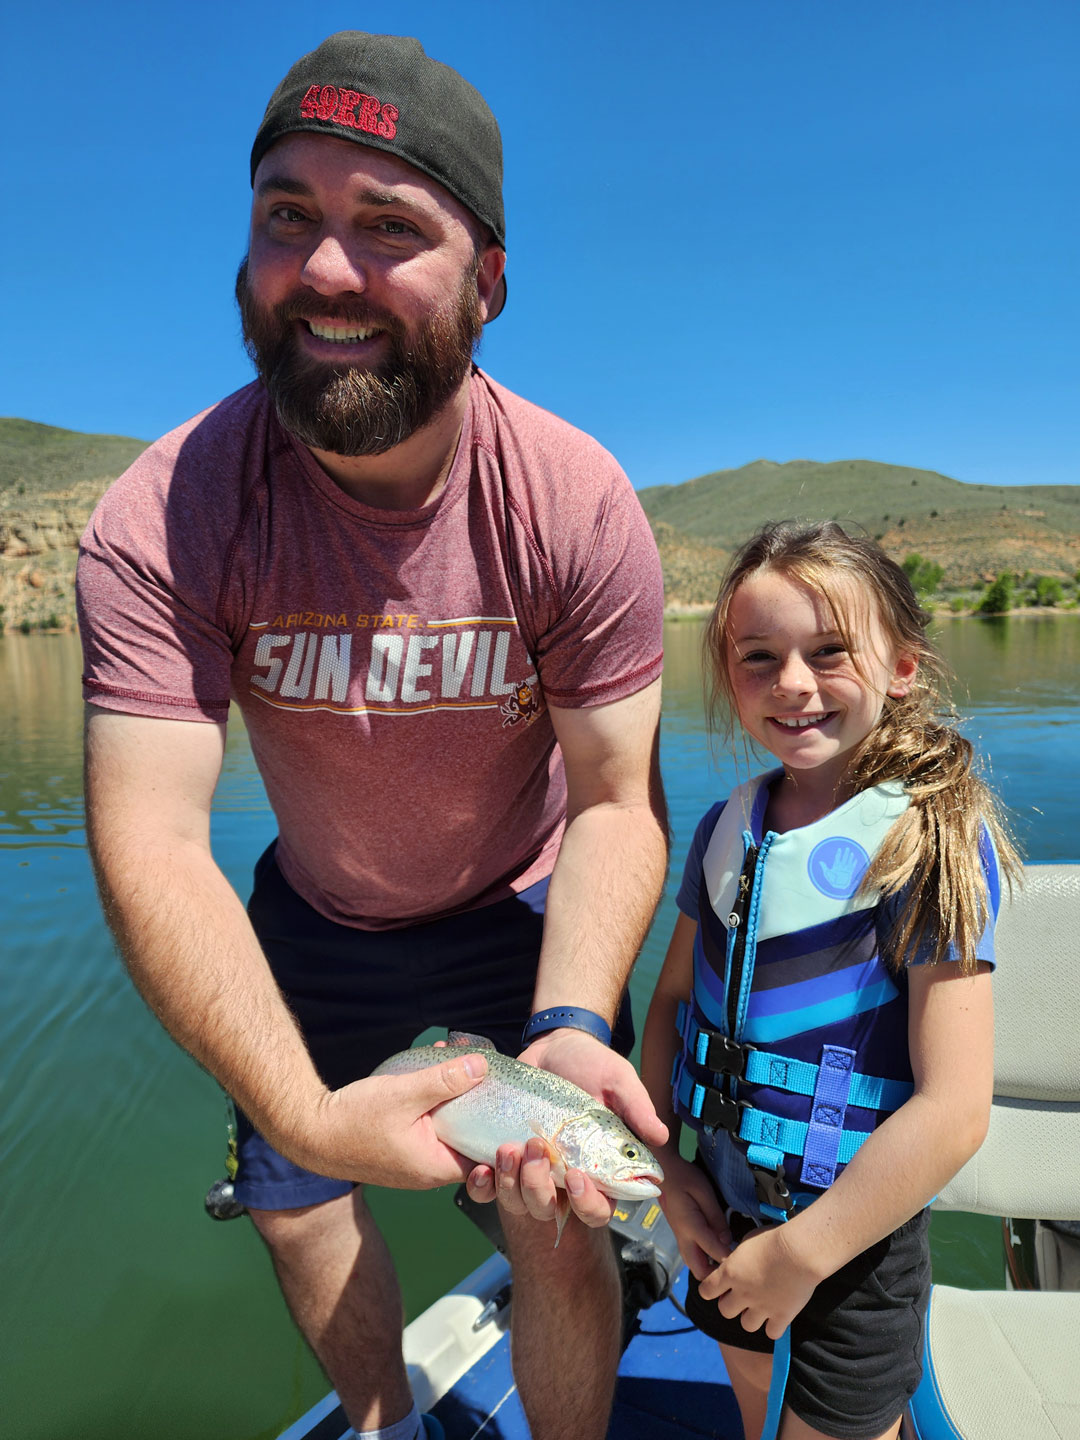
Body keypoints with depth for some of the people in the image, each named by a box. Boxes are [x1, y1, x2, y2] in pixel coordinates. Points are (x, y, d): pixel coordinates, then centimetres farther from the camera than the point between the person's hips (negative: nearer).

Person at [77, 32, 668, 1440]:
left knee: (561, 1234, 2)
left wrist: (571, 1026, -38)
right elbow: (152, 844, -30)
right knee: (293, 1205, 19)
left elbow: (616, 797, -22)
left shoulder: (577, 502, -26)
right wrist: (301, 1106, -41)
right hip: (318, 918, 3)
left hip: (529, 907, -1)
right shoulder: (161, 520, -25)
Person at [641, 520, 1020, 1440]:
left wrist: (799, 1254, -18)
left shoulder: (934, 842, -22)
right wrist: (663, 1163, -4)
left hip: (854, 1240, -5)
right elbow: (673, 999, 5)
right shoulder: (725, 830, -5)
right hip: (724, 1212, 5)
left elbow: (954, 1110, -24)